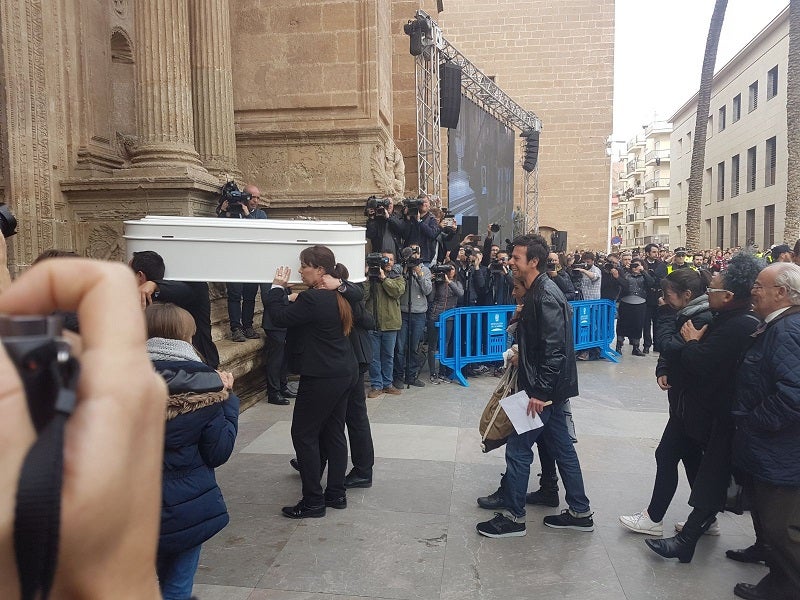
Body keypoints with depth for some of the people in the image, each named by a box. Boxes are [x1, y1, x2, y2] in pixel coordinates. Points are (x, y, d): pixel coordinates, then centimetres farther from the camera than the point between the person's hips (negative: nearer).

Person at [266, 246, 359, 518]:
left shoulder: (312, 299, -20)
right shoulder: (339, 297, 10)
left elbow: (280, 317, -17)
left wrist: (277, 287, -5)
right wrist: (289, 297, 6)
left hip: (322, 377, -9)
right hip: (346, 372, 10)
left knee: (304, 434, 2)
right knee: (334, 432, 15)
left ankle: (313, 501, 8)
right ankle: (336, 493, 25)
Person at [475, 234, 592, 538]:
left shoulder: (545, 296, -20)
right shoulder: (538, 291, 10)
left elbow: (554, 349, -25)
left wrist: (540, 392, -25)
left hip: (545, 388, -10)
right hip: (549, 387, 10)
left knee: (518, 447, -1)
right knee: (561, 447, 16)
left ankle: (512, 517, 14)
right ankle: (580, 512, 28)